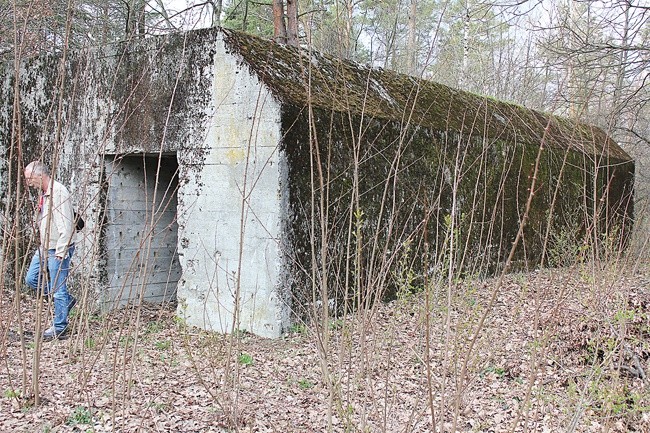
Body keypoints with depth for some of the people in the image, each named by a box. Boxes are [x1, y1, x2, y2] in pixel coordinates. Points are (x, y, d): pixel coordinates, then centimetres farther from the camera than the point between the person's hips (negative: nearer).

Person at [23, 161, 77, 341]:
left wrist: (61, 252, -21)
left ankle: (59, 327, 9)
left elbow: (65, 225, -22)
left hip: (58, 249, -10)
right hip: (44, 247, 10)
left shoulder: (59, 192, -18)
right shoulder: (43, 193, 12)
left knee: (58, 288, -3)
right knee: (31, 279, 13)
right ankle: (67, 300, 24)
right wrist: (43, 246, 16)